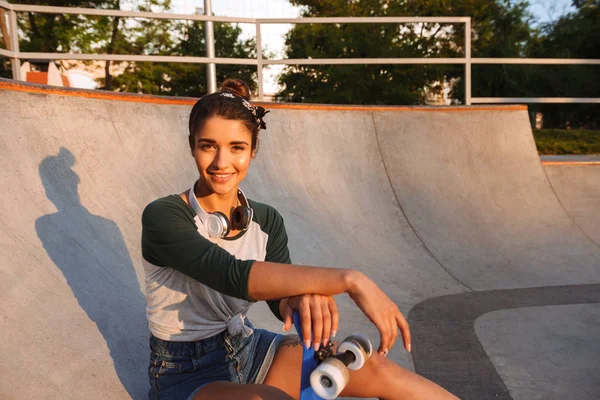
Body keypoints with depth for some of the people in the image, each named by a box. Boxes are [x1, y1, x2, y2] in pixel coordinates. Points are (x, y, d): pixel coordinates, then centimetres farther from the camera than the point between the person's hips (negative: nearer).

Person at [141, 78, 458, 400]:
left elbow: (279, 299, -15)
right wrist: (348, 279, -41)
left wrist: (306, 296, -39)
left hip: (246, 351, 4)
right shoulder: (163, 216, -21)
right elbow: (233, 276, -37)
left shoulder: (266, 221, -5)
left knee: (374, 366, -13)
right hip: (184, 374, -3)